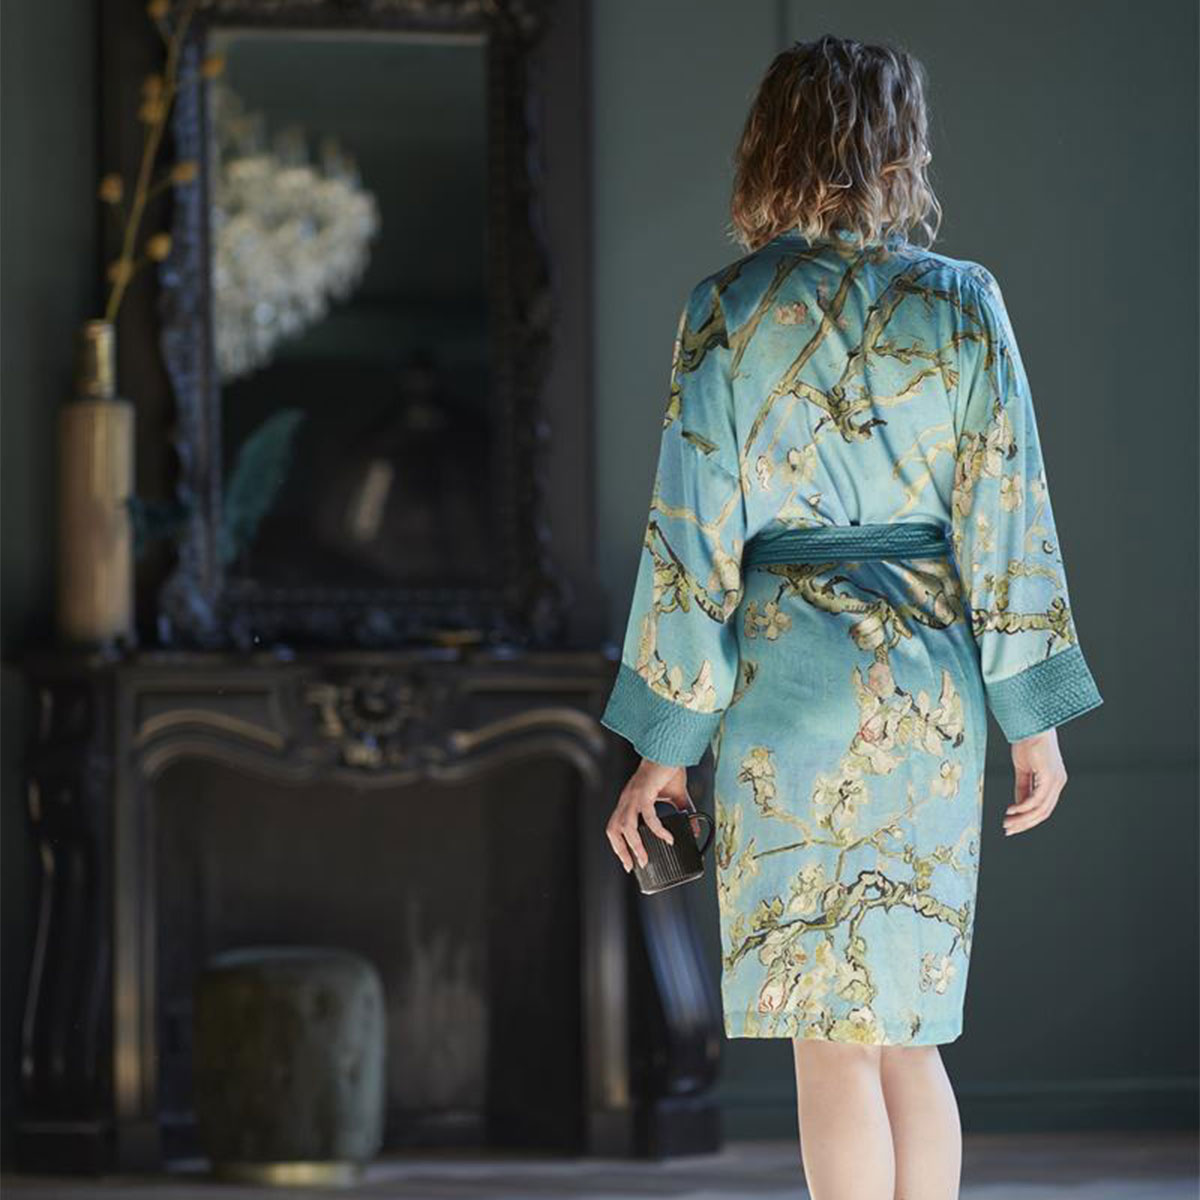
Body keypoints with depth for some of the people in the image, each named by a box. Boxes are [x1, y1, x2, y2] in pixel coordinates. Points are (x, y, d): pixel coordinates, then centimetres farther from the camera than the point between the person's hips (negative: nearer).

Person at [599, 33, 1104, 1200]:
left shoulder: (728, 309, -5)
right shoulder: (963, 302, 0)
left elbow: (694, 536, -5)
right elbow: (1006, 517, 0)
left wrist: (664, 741, 0)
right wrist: (1035, 718, 6)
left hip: (789, 677, -3)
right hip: (930, 677, 3)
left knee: (833, 1037, 2)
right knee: (907, 1031, 13)